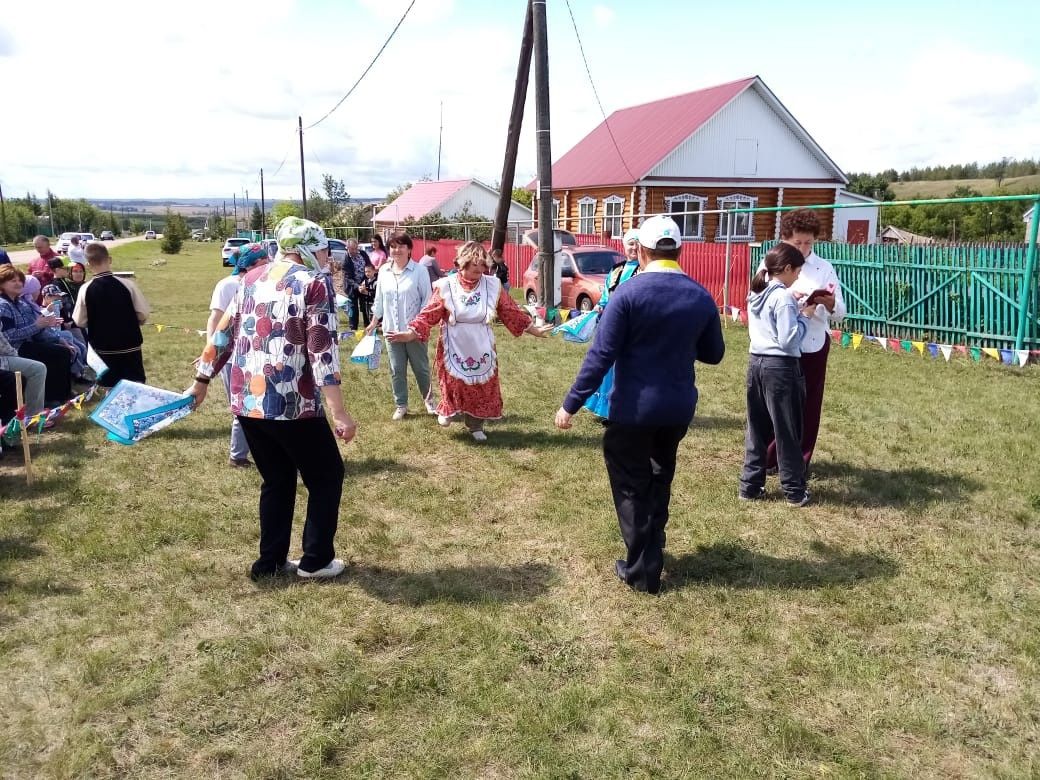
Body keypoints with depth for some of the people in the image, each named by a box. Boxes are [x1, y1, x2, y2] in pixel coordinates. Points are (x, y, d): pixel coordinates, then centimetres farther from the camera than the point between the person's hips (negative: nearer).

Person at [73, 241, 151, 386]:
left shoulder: (85, 290, -10)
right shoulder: (127, 284, -13)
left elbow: (80, 322, -2)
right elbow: (143, 316, -8)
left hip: (102, 350, 1)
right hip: (130, 347, -1)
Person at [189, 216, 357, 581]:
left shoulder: (251, 278, 14)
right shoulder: (314, 282, -6)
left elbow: (223, 334, 15)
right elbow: (322, 350, -14)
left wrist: (202, 380, 25)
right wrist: (339, 412, -17)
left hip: (246, 401, 7)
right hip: (291, 403, -6)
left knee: (277, 481, 20)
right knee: (326, 475, 12)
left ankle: (270, 561, 24)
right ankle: (316, 560, 17)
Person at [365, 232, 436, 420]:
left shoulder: (419, 271, -10)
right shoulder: (384, 270, 4)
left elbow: (427, 299, -7)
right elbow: (379, 299, 12)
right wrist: (374, 322, 14)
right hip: (391, 329, 3)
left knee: (421, 368, 10)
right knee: (397, 370, 10)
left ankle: (429, 400, 28)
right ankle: (401, 405, 21)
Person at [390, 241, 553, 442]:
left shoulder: (493, 285, -4)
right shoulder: (445, 286, -10)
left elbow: (511, 312, 4)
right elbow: (429, 315, -10)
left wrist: (534, 329, 6)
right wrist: (409, 334, -21)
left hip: (482, 352, 2)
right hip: (455, 351, -2)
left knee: (482, 390, 9)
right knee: (455, 387, 4)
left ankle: (476, 426, 28)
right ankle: (448, 410, 36)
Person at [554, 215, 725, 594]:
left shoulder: (628, 293, -14)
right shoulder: (702, 297, 0)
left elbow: (601, 356, -17)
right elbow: (714, 354, 11)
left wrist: (571, 404, -11)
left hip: (633, 408, -5)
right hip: (679, 408, 5)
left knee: (631, 487, 10)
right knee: (659, 481, 24)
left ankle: (642, 572, 16)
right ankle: (651, 555, 39)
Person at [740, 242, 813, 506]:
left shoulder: (757, 293, 9)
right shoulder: (783, 298, -16)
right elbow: (789, 340, -18)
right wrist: (804, 316, -5)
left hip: (756, 362, 8)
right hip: (780, 366, -8)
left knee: (756, 428, 12)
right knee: (787, 430, 4)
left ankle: (750, 485, 16)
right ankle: (794, 490, 15)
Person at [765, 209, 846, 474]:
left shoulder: (824, 268, 3)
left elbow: (839, 314, -1)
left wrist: (830, 303, -23)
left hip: (813, 346, 1)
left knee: (808, 406, 7)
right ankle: (768, 458, 21)